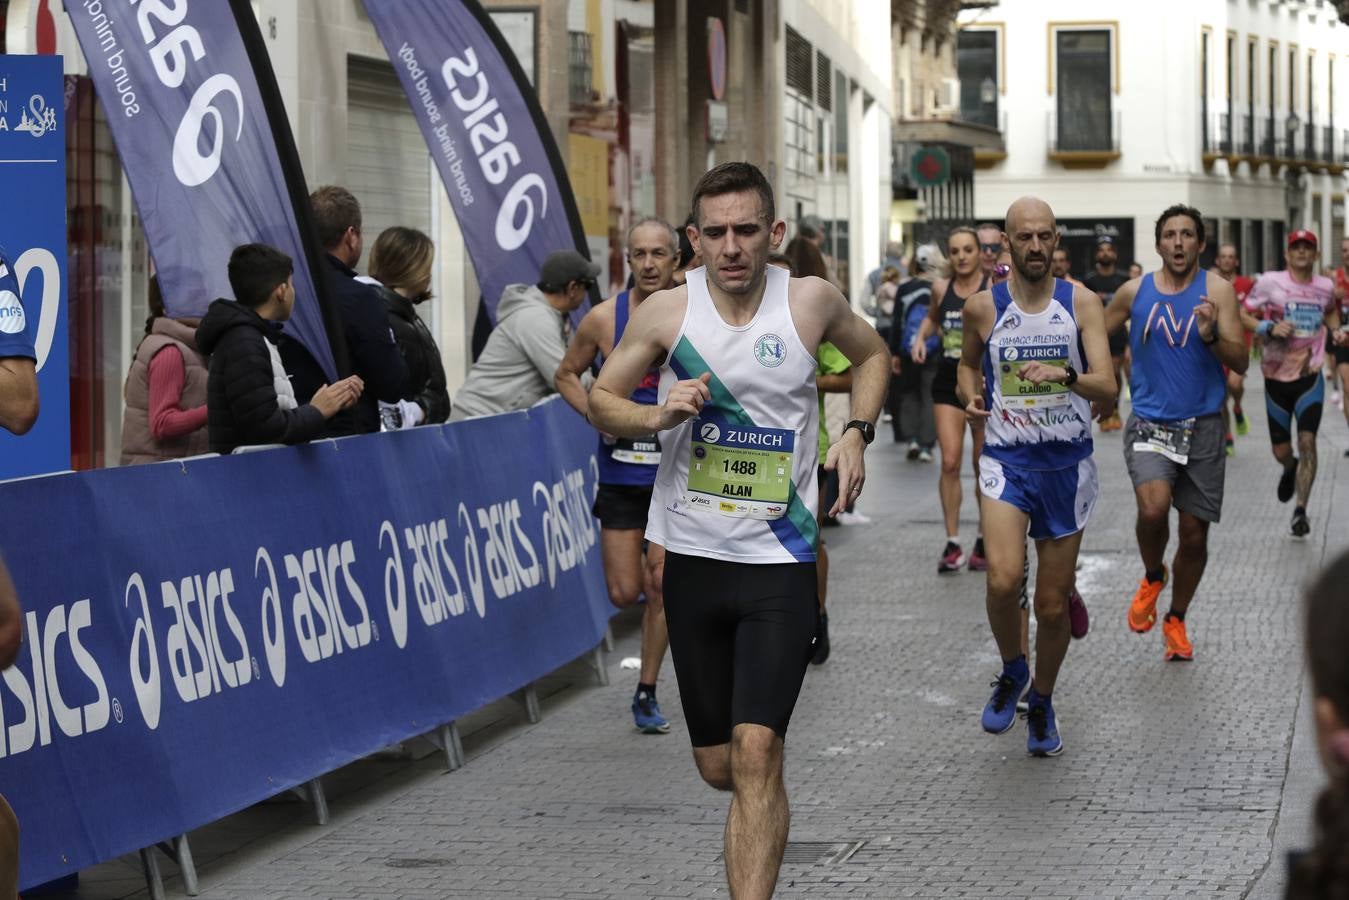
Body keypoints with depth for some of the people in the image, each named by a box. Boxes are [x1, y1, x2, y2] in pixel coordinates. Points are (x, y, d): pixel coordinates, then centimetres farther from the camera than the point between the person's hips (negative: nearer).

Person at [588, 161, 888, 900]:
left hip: (779, 564, -2)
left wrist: (857, 432, 0)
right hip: (694, 558, 2)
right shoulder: (666, 312, -4)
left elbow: (871, 354, 16)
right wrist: (657, 415, -14)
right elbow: (600, 398, 7)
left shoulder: (811, 302, -5)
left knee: (755, 754, -16)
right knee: (717, 767, 11)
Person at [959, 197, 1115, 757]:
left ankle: (1042, 702, 31)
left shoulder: (1082, 304, -2)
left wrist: (1065, 376, -31)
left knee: (1053, 604, 7)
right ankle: (1012, 671, 5)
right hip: (1007, 459, -1)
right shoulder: (983, 307, 0)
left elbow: (1107, 387, -11)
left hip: (1067, 463, 1)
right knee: (1004, 579, -24)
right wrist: (971, 397, -1)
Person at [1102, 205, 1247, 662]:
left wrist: (1211, 336, -26)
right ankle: (1153, 577, 6)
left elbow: (1241, 362, -9)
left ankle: (1176, 621, 29)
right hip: (1149, 424, 0)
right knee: (1153, 508, -25)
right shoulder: (1135, 292, 1)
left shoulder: (1217, 291, -3)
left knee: (1194, 534, 6)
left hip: (1202, 427, 1)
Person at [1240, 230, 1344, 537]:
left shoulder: (1325, 286, 3)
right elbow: (1242, 315, -6)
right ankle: (1290, 470, 46)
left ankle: (1300, 511, -8)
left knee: (1307, 441, -14)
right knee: (1281, 451, 8)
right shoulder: (1270, 282, -8)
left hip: (1310, 376, 1)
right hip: (1277, 376, -1)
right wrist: (1270, 328, -22)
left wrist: (1335, 330, 5)